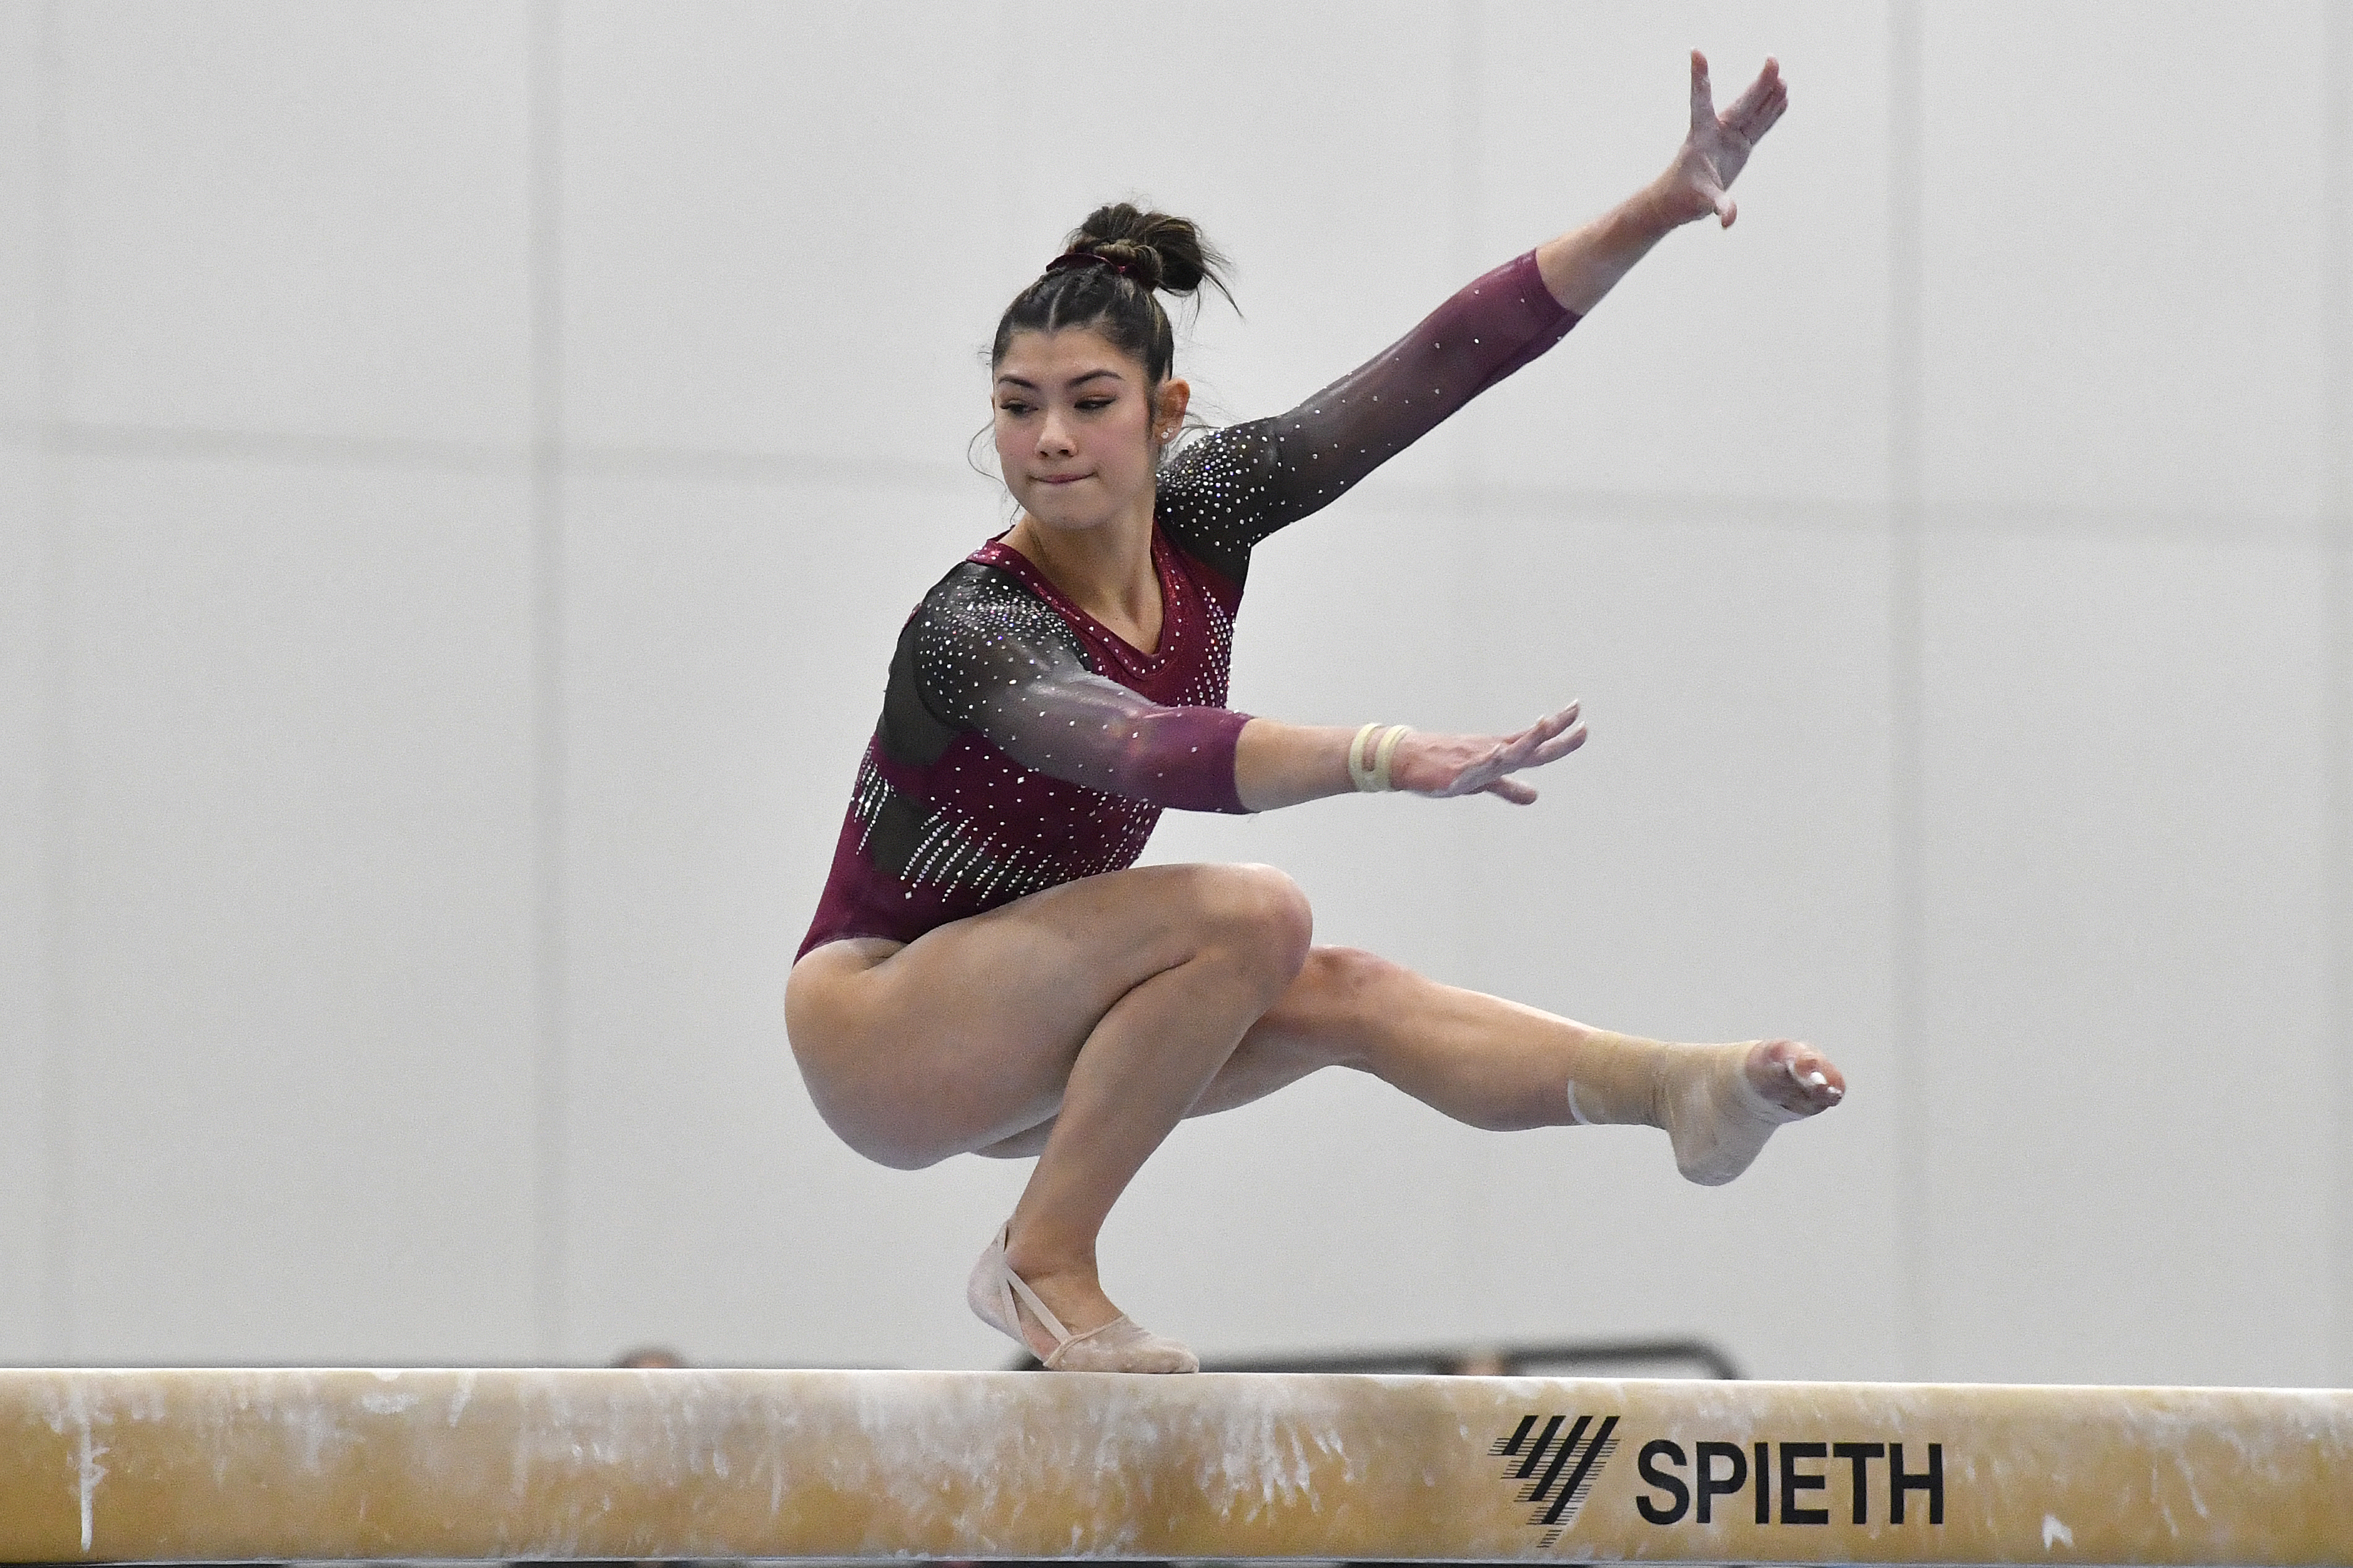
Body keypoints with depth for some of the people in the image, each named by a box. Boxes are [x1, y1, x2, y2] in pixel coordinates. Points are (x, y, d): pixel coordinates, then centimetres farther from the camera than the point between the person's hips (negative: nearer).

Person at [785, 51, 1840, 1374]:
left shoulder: (1198, 521, -8)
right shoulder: (973, 632, -28)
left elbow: (1432, 371, -13)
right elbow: (1143, 754, -49)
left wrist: (1659, 211, -20)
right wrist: (1383, 758, -63)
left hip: (1024, 1033, 7)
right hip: (880, 1027, -7)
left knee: (1347, 996, -14)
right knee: (1248, 916, -27)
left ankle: (1685, 1091, -30)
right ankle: (1045, 1262, -20)